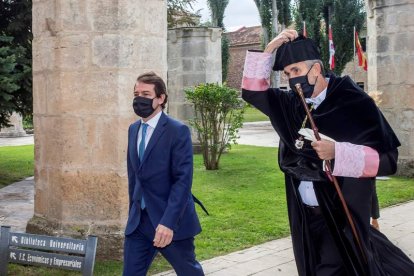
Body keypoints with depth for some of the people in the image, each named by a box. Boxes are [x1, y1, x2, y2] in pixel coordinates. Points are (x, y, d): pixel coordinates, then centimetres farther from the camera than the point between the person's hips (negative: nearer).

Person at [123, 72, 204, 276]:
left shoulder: (178, 131, -13)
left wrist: (168, 222, -26)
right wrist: (133, 211, 16)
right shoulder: (133, 129, 9)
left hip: (172, 221, -5)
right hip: (138, 221, 6)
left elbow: (183, 180, -19)